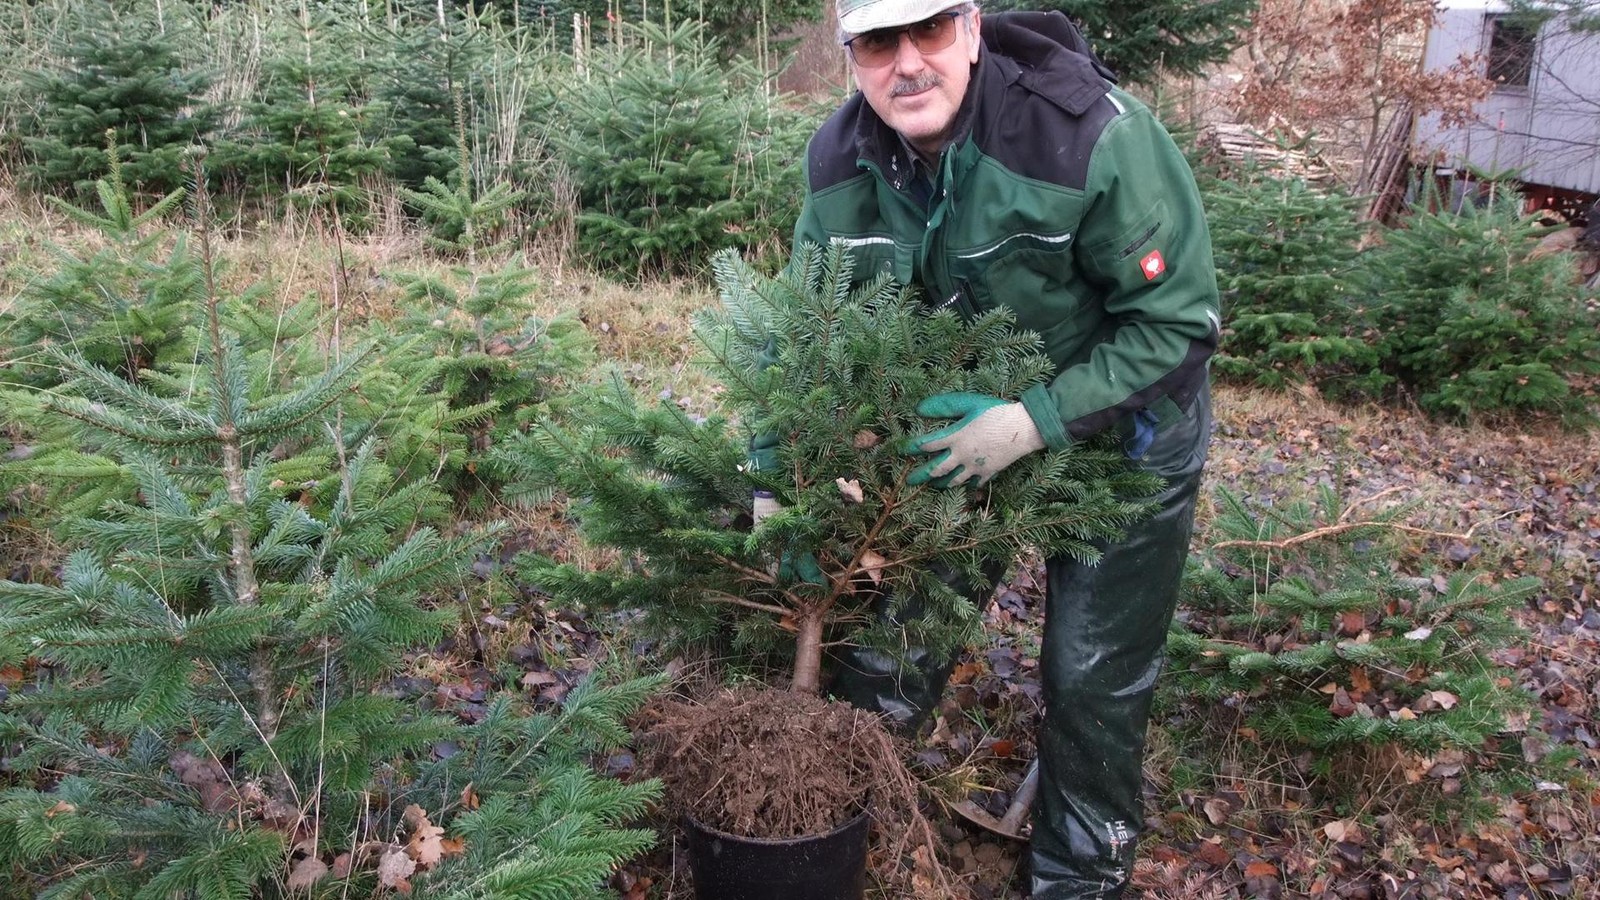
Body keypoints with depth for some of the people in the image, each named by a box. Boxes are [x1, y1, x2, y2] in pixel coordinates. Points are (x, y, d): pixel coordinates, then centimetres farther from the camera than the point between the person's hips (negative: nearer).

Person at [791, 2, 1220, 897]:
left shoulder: (1096, 135, -32)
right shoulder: (842, 159, -16)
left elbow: (1179, 321, -25)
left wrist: (1040, 420, -32)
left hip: (1118, 422, -4)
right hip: (969, 416, 4)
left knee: (1093, 674, 4)